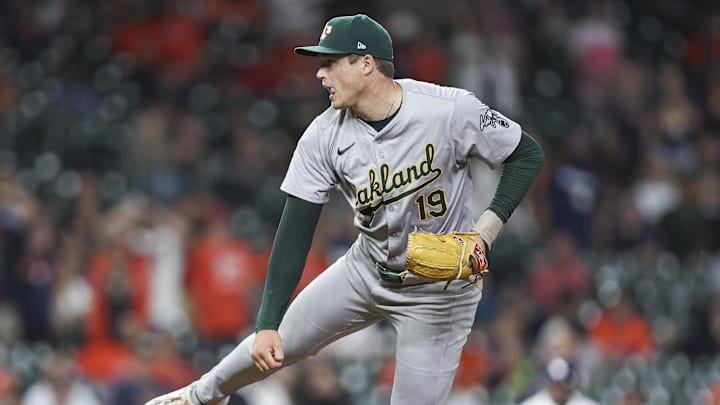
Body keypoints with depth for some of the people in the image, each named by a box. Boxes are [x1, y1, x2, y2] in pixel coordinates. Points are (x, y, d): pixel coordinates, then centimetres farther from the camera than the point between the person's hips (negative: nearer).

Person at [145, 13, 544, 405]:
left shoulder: (450, 110, -24)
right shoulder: (324, 136, -13)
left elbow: (528, 155, -12)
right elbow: (295, 232, -13)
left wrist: (485, 230, -24)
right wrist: (267, 324, -20)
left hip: (438, 293, -4)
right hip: (367, 270, 4)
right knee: (276, 344, 13)